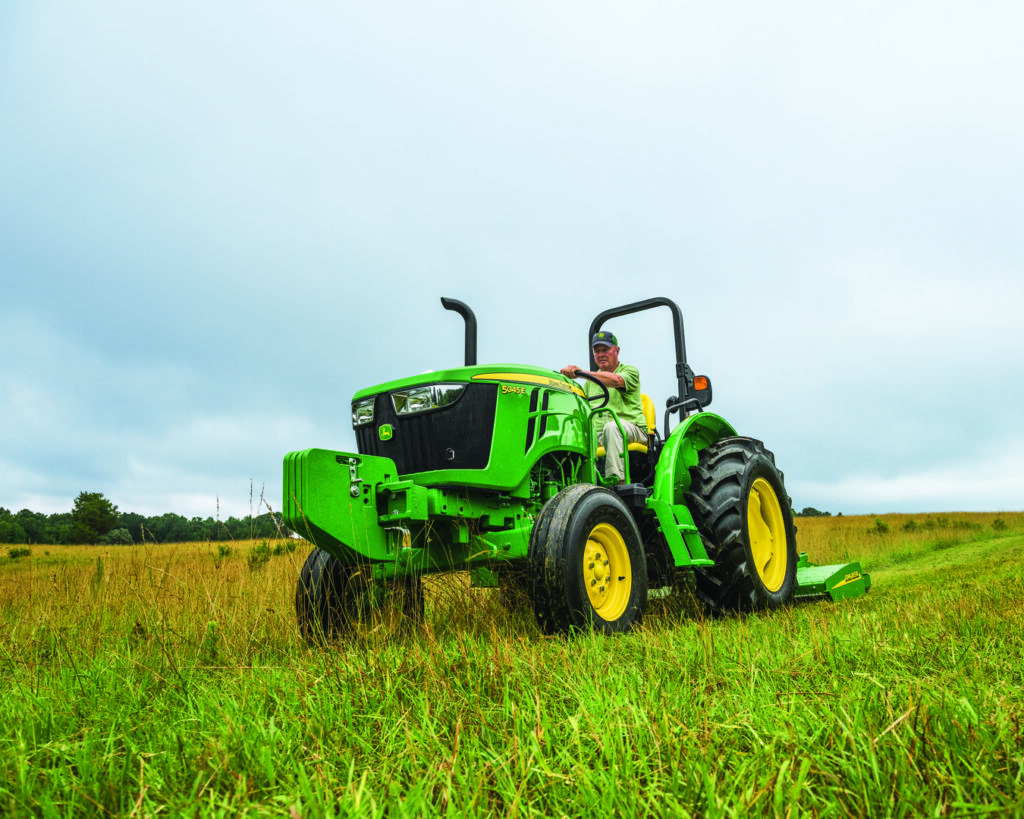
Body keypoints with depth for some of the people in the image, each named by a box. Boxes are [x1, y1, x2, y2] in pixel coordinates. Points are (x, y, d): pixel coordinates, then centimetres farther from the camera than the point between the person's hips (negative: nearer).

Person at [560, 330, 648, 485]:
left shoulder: (630, 370, 7)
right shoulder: (591, 381, 25)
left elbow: (615, 380, -18)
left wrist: (581, 372, -30)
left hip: (631, 427, -4)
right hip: (599, 434, 4)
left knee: (611, 426, -38)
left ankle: (616, 479, -44)